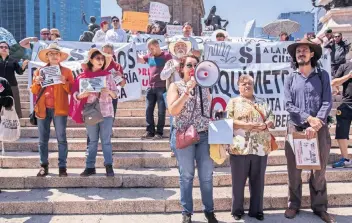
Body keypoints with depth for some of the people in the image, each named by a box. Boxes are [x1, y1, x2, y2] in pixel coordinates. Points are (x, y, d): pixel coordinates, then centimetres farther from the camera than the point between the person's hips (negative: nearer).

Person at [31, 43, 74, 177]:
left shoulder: (66, 71, 7)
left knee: (61, 139, -2)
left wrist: (64, 82, -16)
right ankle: (44, 166, 15)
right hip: (43, 109, 3)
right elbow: (34, 91, 10)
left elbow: (72, 91, 1)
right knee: (43, 140, 6)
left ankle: (62, 167, 4)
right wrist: (37, 82, -9)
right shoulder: (39, 71, 13)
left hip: (59, 109, -2)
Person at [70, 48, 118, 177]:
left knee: (106, 140, 1)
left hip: (106, 112, 0)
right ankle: (90, 167, 15)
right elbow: (75, 94, 0)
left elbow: (115, 94, 5)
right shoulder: (83, 76, 4)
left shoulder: (107, 75, 6)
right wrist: (83, 95, -20)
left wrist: (109, 92, -16)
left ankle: (109, 166, 6)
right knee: (92, 141, 8)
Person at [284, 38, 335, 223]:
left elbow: (327, 102, -4)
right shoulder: (290, 79, 7)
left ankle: (319, 207, 19)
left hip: (319, 129, 0)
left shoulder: (322, 75, 5)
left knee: (319, 171, 7)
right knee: (294, 170, 6)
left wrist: (316, 124, -16)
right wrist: (308, 118, -15)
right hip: (295, 128, 1)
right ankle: (294, 204, 20)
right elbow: (288, 105, -1)